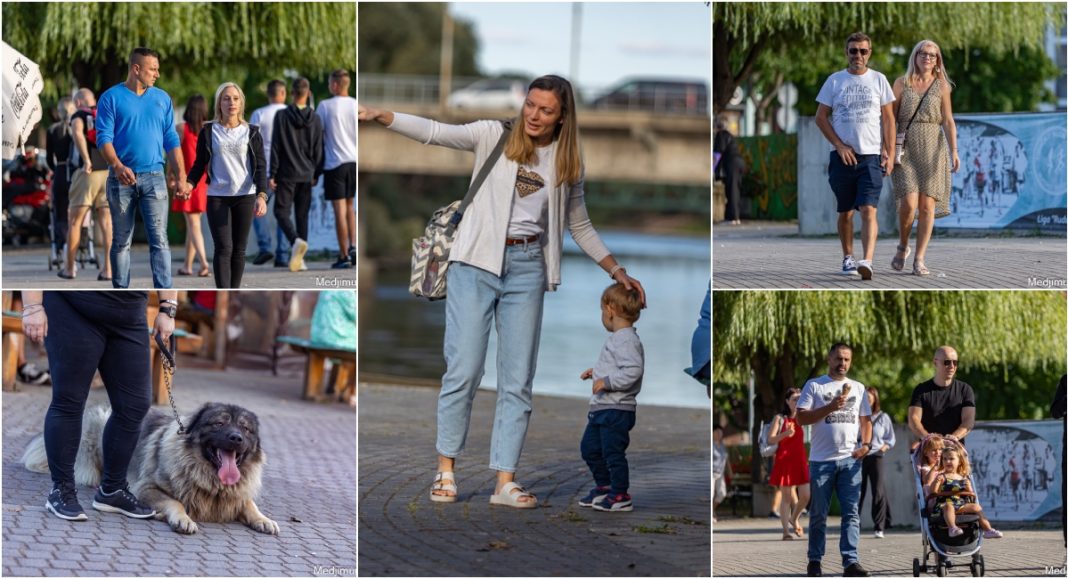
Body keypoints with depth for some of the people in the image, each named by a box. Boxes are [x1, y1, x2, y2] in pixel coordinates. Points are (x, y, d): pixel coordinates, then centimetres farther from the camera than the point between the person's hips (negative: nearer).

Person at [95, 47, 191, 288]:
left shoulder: (162, 99, 10)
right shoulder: (111, 98, 0)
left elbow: (171, 140, 11)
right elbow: (104, 137, -8)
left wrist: (181, 178, 2)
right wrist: (117, 166, -26)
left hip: (154, 177, 2)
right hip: (122, 178, -2)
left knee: (159, 240, -7)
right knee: (122, 241, 6)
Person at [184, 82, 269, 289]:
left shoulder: (251, 133, 6)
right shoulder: (208, 132, 6)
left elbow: (260, 166, 1)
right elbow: (200, 164, 8)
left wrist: (262, 195, -14)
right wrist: (189, 183, -13)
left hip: (245, 197, 1)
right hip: (217, 197, -1)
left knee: (238, 250, 5)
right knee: (223, 248, -11)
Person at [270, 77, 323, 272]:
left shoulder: (282, 116, -8)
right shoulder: (315, 119, 0)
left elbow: (275, 147, -7)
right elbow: (318, 150, 5)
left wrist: (272, 174, -3)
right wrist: (316, 174, 15)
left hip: (287, 174, -3)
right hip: (307, 175, 3)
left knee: (282, 211, 2)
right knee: (302, 215, 9)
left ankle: (296, 241, -25)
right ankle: (299, 258, 7)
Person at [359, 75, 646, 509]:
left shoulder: (567, 162, 10)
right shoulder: (494, 136, 1)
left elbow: (580, 226, 21)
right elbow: (434, 132, -11)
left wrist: (616, 270, 17)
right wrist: (382, 116, -25)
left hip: (528, 268, 3)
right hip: (478, 262, -3)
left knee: (518, 379, 2)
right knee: (463, 370, -5)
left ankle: (505, 481, 5)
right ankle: (446, 470, 6)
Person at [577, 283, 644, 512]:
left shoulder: (626, 340, -19)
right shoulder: (617, 338, 15)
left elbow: (633, 370, -30)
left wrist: (606, 381, -27)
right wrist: (597, 372, 25)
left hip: (617, 410, -11)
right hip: (601, 408, 11)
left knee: (613, 451, -5)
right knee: (590, 448, 18)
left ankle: (620, 496, 4)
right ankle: (604, 487, 31)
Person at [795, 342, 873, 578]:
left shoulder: (857, 388, 14)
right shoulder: (814, 386, 1)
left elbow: (865, 419, 16)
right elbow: (801, 418, -6)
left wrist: (866, 444, -2)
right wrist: (830, 407, -17)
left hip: (850, 459, 3)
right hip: (821, 460, -3)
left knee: (851, 513, -4)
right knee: (818, 514, 4)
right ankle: (815, 560, 13)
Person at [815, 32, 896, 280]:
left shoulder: (879, 80, 7)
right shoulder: (835, 80, 6)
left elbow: (888, 119, 8)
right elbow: (821, 117, 6)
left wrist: (890, 154, 0)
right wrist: (839, 146, -5)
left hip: (871, 156, -1)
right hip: (842, 155, 1)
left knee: (868, 210, -14)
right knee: (845, 212, 8)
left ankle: (867, 261, -24)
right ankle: (847, 258, 21)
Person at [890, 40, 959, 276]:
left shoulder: (942, 85, 5)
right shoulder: (901, 83, 5)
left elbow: (948, 121, 2)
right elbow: (891, 118, 6)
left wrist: (954, 151, -8)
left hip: (933, 149, 1)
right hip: (906, 149, -1)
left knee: (927, 205, -3)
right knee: (908, 203, -13)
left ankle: (919, 260, 2)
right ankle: (903, 247, 14)